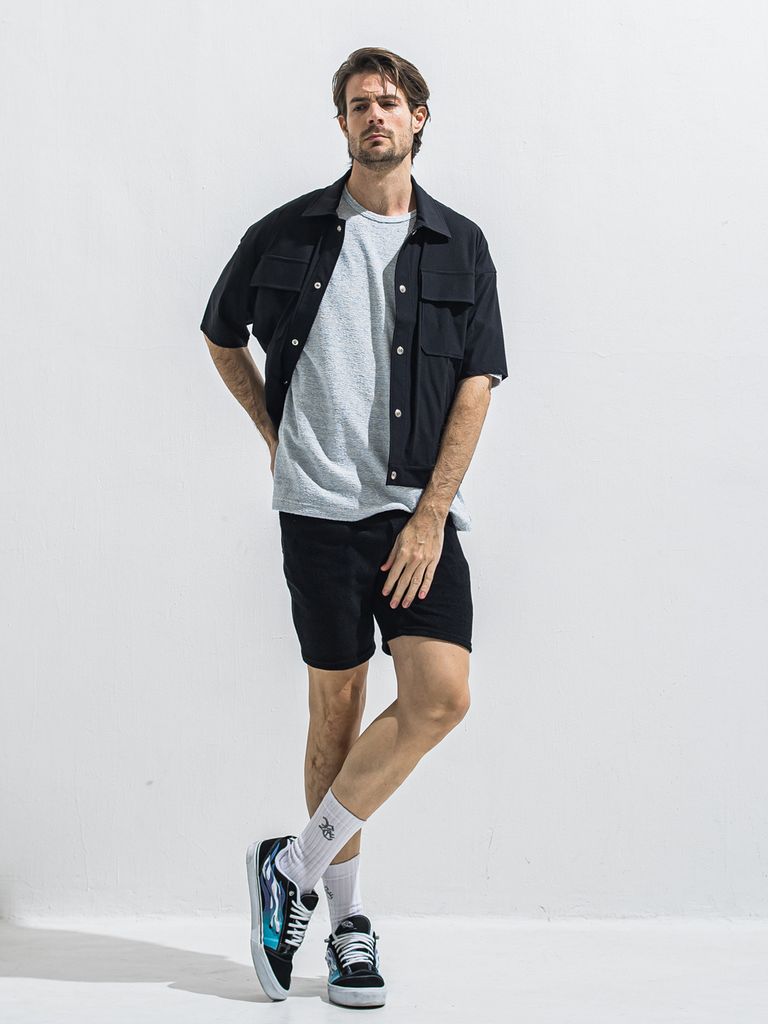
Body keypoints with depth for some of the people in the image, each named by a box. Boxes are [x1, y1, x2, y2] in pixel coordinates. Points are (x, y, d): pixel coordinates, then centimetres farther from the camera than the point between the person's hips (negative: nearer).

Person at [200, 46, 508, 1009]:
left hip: (419, 509, 1)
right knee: (337, 705, 4)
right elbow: (221, 335, 20)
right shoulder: (286, 234, 4)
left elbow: (476, 386, -1)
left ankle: (294, 866, 1)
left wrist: (431, 515, -8)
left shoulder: (459, 245, 5)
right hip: (320, 505, -1)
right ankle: (346, 916, 16)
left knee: (440, 697, -13)